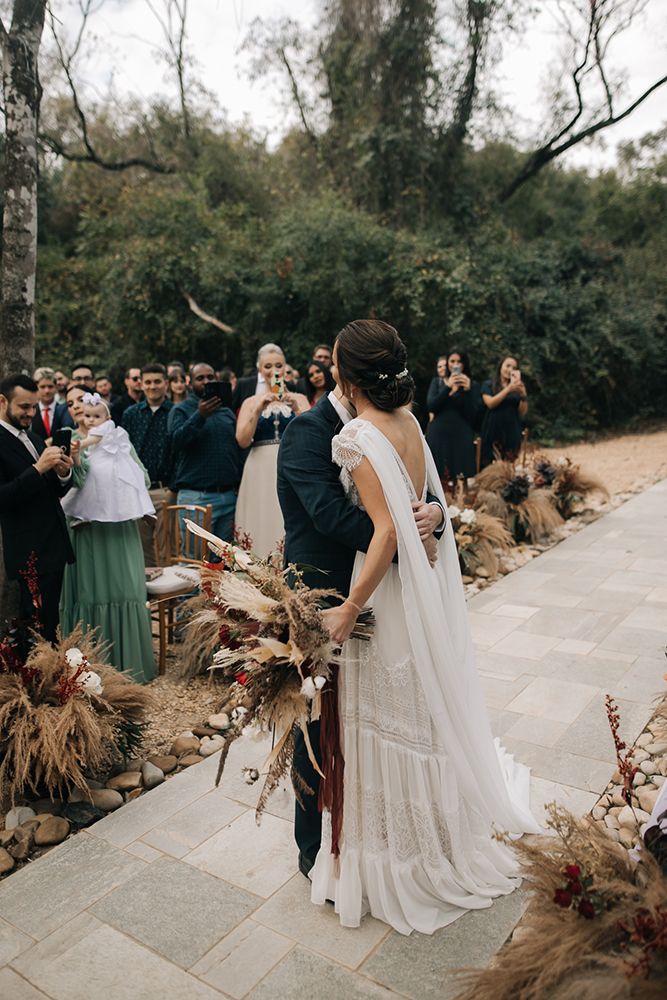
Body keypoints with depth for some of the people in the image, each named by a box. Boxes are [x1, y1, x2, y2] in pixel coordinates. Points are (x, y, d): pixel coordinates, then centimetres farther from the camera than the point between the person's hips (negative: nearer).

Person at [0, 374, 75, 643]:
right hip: (32, 553, -8)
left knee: (49, 624, 14)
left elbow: (57, 491, 17)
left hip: (56, 547, 8)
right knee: (40, 632, -5)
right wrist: (38, 468, -25)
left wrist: (64, 474, -5)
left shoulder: (34, 438, 16)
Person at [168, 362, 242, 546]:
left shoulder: (227, 412, 18)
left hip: (229, 496, 5)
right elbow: (177, 440, -15)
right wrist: (200, 416, -29)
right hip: (196, 497, -5)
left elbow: (238, 448, 19)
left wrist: (239, 486, 9)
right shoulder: (180, 410, 3)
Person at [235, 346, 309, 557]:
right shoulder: (251, 402, 12)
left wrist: (296, 408, -14)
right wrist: (259, 409, -10)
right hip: (261, 471, 1)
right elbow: (242, 441, -2)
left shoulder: (299, 399, 11)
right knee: (262, 529, -1)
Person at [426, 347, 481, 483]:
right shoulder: (437, 382, 12)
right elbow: (430, 406, -4)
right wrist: (448, 387, -11)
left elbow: (471, 416, -3)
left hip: (460, 437, -1)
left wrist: (467, 390, -13)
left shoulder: (473, 385, 6)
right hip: (438, 436, 1)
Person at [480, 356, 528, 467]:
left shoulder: (517, 388, 14)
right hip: (493, 431, -3)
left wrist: (523, 395, -10)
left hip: (512, 432, 3)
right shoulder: (489, 384, 7)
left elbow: (523, 412, 7)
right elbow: (490, 403, -11)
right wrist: (508, 389, -17)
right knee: (489, 465, -6)